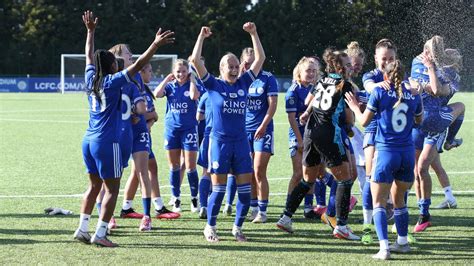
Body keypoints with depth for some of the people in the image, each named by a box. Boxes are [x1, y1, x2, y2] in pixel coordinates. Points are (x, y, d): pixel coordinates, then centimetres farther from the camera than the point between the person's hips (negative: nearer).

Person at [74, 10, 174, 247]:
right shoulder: (113, 82, -11)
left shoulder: (91, 79, 6)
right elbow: (138, 65, -17)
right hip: (107, 142, -7)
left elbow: (89, 56, 22)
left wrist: (90, 31, 33)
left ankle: (82, 229, 12)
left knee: (94, 185, 16)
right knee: (112, 189, -1)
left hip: (89, 140, 7)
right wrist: (155, 45, -18)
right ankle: (100, 234, -5)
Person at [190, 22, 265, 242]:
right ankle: (210, 227, 14)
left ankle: (237, 227, 17)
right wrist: (202, 37, -5)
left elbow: (260, 59, 10)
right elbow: (195, 60, -9)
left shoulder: (243, 84, 8)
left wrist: (253, 34, 5)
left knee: (245, 189, 2)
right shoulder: (214, 85, -1)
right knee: (218, 189, -1)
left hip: (241, 142, 4)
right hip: (219, 142, -3)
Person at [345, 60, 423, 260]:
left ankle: (384, 248, -14)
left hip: (387, 152, -4)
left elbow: (364, 121, 0)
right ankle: (402, 242, 28)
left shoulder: (380, 92, -6)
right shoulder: (413, 95, 3)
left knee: (379, 202, -1)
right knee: (399, 200, 21)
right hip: (408, 152, 4)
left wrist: (355, 107, 19)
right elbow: (419, 120, 21)